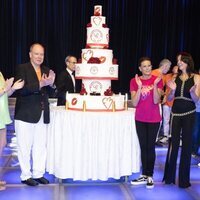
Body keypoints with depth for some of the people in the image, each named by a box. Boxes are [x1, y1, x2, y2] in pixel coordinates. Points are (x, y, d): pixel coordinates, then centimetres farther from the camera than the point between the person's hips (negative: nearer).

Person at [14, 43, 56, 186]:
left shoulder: (46, 71, 12)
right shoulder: (22, 68, -6)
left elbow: (49, 92, 10)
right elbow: (20, 90, -19)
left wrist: (51, 84, -12)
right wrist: (40, 84, -27)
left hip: (42, 115, 6)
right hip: (26, 115, -5)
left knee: (41, 146, 11)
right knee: (25, 146, 4)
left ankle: (38, 173, 24)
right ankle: (26, 176, 17)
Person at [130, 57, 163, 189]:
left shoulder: (157, 80, -6)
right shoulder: (134, 81, -3)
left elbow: (156, 101, -13)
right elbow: (134, 103, -10)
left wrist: (155, 85, -24)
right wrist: (139, 87, -20)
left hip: (154, 119, -2)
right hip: (140, 119, 2)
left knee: (150, 147, 2)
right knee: (143, 147, 9)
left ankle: (150, 176, 12)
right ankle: (144, 176, 19)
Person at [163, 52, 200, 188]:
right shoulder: (175, 78, 4)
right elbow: (169, 98, 5)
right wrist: (173, 90, -14)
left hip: (188, 114, -2)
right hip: (175, 113, 2)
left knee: (186, 144, 5)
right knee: (173, 143, 3)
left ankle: (184, 179, 16)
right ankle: (169, 176, 16)